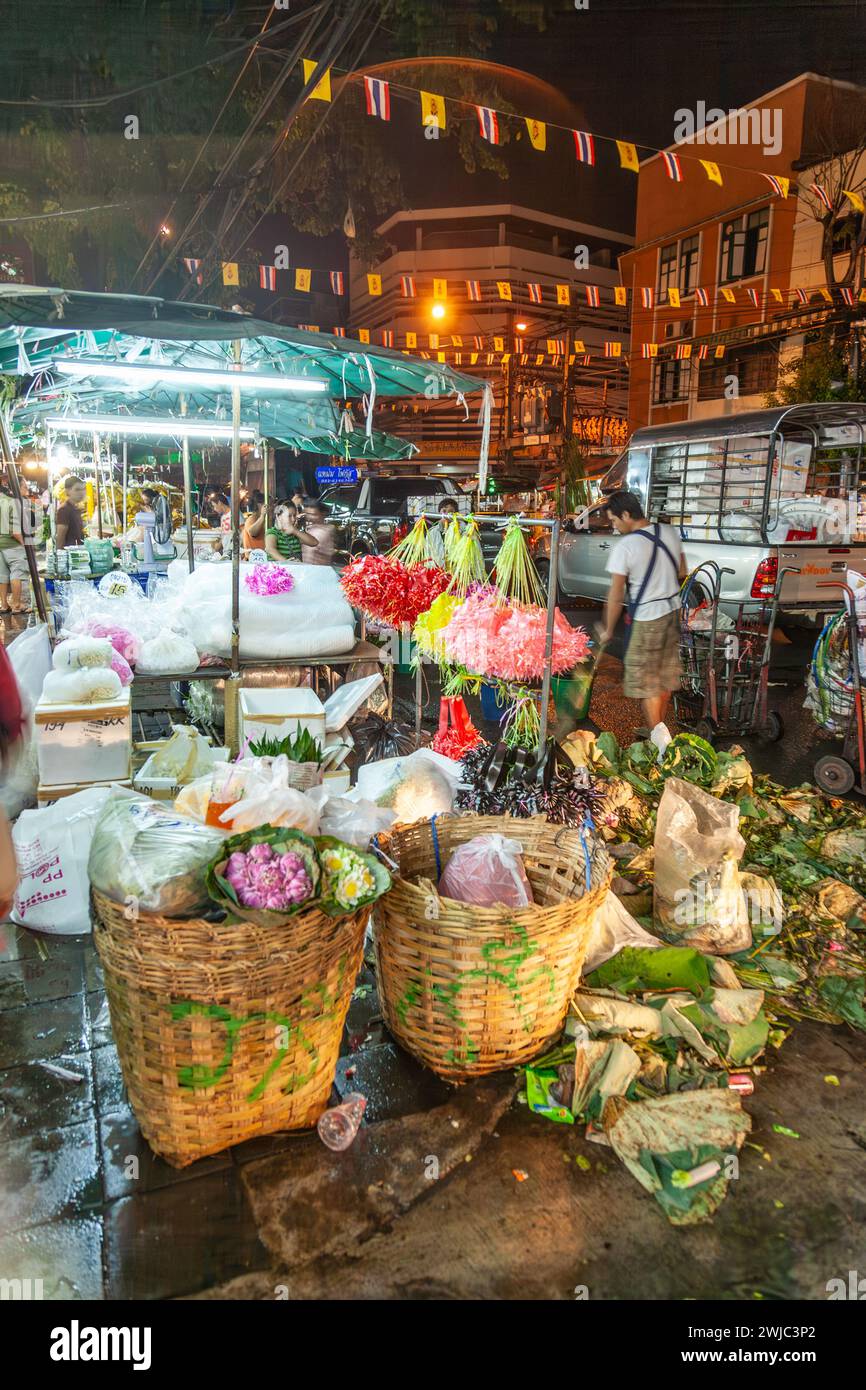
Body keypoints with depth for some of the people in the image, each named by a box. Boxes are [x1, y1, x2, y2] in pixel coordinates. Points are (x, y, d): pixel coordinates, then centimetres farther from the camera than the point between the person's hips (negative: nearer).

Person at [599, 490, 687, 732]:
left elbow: (616, 596, -14)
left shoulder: (624, 547, -19)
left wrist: (608, 630, -3)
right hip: (673, 612, 7)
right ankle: (659, 729, 32)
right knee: (665, 676, 18)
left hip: (646, 620, -7)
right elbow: (682, 574, 11)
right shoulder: (670, 532, 0)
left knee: (646, 682, 5)